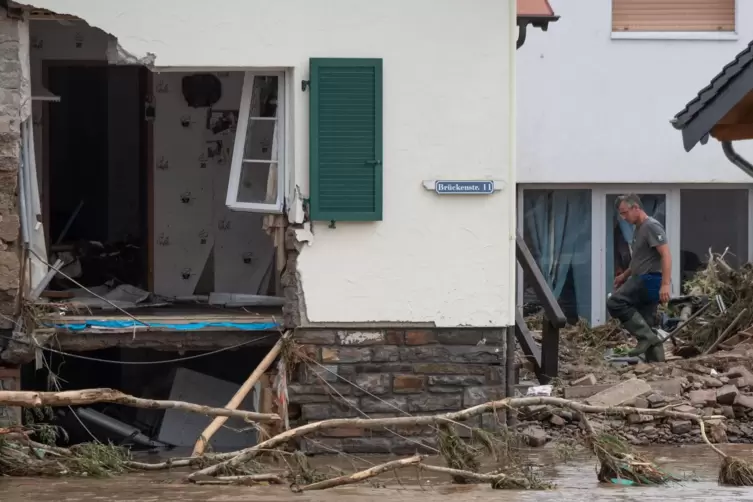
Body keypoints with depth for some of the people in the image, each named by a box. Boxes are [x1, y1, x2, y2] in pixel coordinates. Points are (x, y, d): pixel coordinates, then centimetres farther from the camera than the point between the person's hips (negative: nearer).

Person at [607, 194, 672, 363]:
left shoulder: (652, 226, -11)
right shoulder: (639, 229, 21)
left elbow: (666, 255, -20)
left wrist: (665, 284, -29)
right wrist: (625, 275, 26)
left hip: (650, 279, -10)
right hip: (643, 280, 10)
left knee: (615, 303, -20)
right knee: (645, 326, 6)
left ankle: (646, 337, -17)